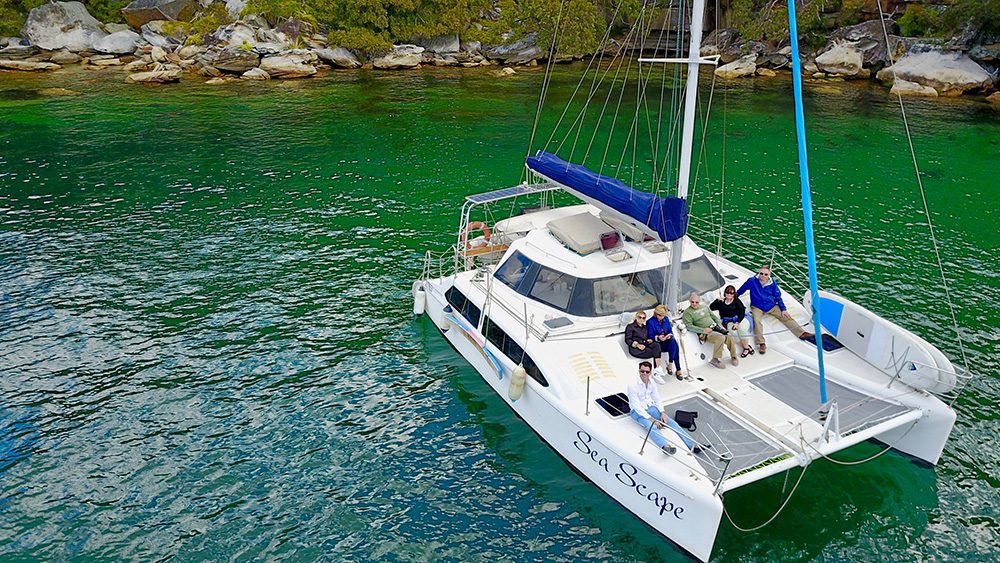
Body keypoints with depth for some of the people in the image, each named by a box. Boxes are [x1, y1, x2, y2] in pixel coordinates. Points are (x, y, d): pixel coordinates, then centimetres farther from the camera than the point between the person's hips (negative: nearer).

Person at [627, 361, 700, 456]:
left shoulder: (652, 384, 2)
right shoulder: (633, 385, -18)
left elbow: (657, 400, 10)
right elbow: (637, 407, -20)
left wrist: (662, 413, -9)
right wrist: (651, 419, -23)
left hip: (651, 408, 6)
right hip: (637, 412, -6)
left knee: (670, 421, -13)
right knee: (650, 426, -33)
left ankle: (692, 445, -18)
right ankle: (665, 446, -60)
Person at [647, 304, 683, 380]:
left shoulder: (666, 319, 12)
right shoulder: (650, 322, -5)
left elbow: (670, 330, 13)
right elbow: (650, 336, -7)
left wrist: (670, 335, -10)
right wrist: (658, 337, -27)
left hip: (668, 341, 5)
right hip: (658, 344, -5)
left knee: (673, 341, -31)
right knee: (674, 346, -30)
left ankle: (670, 364, -26)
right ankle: (678, 370, -27)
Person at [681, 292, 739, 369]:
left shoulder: (704, 307, 20)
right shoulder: (687, 312, 0)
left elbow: (714, 316, 25)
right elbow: (689, 326, -10)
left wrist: (719, 323, 6)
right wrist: (703, 330, -18)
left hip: (716, 327, 6)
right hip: (706, 333, -6)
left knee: (730, 338, -17)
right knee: (721, 338, -32)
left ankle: (733, 357, 4)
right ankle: (715, 360, -21)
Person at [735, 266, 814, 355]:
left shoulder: (772, 283, -1)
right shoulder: (752, 281, -10)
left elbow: (778, 297, 8)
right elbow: (740, 291, 3)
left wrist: (783, 309, 3)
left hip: (771, 306, 4)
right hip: (757, 307, -4)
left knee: (786, 317, -6)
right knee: (756, 320, -32)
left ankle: (802, 333, -2)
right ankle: (761, 344, -38)